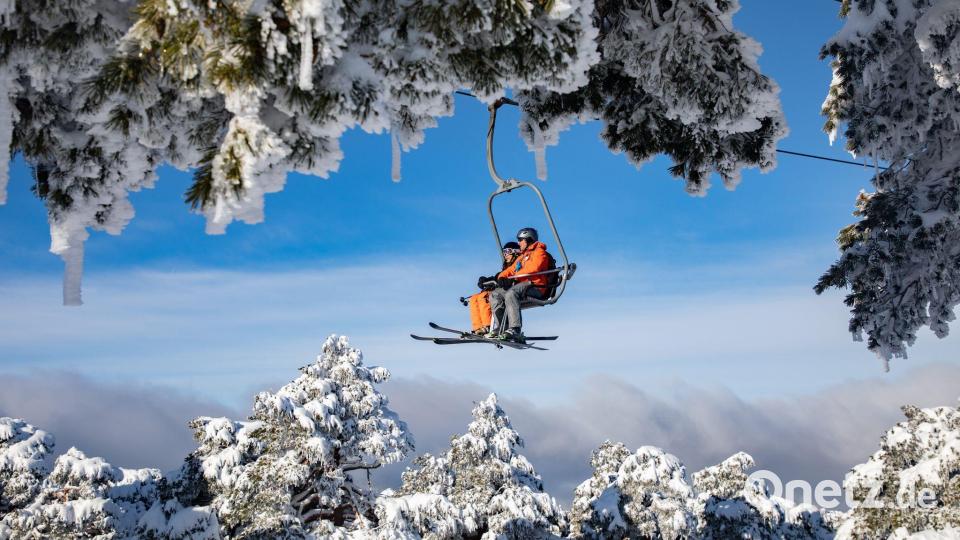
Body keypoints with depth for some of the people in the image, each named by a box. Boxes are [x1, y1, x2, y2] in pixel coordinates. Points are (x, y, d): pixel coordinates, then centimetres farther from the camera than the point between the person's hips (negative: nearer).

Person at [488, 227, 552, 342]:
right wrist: (502, 277, -1)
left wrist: (512, 278, -16)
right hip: (520, 285, 9)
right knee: (495, 294, -5)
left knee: (511, 293, -35)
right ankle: (498, 328, -17)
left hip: (535, 286, -9)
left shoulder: (539, 252, 4)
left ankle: (515, 330, -45)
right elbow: (511, 270, 24)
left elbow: (533, 268, -14)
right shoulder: (522, 257, 32)